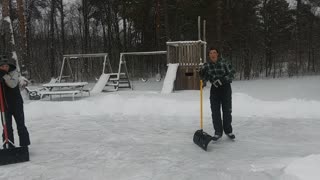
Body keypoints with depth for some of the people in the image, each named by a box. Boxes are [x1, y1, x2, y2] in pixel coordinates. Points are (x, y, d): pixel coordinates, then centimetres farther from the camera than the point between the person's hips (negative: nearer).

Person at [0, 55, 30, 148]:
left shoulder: (14, 73, -5)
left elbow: (13, 84, -22)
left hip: (17, 104, -2)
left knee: (21, 126, 5)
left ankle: (24, 146, 14)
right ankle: (9, 147, 16)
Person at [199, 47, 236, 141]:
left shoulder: (224, 63, -12)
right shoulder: (206, 65, -3)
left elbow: (232, 74, -11)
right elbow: (204, 77, 1)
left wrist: (221, 80, -22)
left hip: (225, 88, -2)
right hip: (214, 88, 2)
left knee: (227, 110, 7)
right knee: (215, 111, 2)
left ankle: (228, 131, 24)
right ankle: (218, 132, 14)